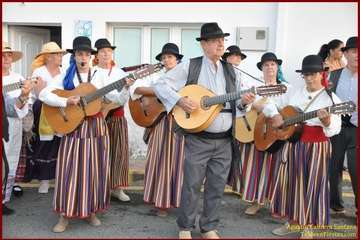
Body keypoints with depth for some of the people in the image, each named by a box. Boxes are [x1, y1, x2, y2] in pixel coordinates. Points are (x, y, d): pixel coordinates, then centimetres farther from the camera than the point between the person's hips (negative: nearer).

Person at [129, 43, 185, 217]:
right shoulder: (156, 77, 6)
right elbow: (135, 88, -6)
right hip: (161, 122, 0)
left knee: (178, 160, 3)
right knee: (161, 160, 2)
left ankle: (177, 198, 17)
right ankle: (162, 202, 13)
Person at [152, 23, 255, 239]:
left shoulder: (230, 71, 11)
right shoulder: (189, 67, -4)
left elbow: (236, 100, 17)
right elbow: (161, 85, -6)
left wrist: (244, 101, -6)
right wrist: (180, 101, -20)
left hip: (225, 140, 5)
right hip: (198, 138, -4)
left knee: (217, 186, 11)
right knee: (192, 185, 4)